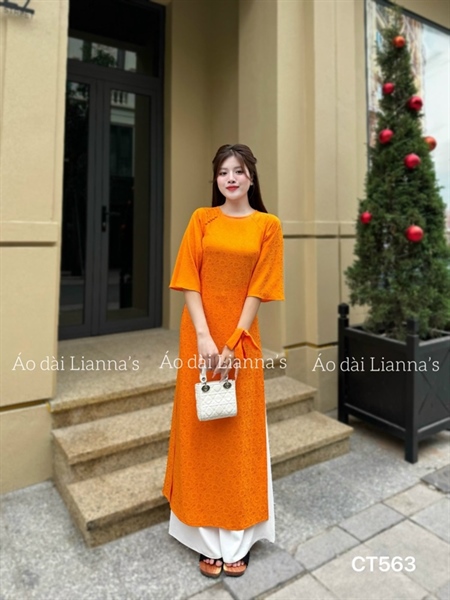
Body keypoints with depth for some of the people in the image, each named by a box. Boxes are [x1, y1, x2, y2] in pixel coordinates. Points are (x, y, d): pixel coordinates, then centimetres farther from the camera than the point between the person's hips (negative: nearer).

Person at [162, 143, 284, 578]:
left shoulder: (268, 225, 1)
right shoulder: (202, 219, 4)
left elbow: (258, 289, -5)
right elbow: (190, 281, -3)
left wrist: (232, 345, -12)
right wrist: (204, 337, -14)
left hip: (242, 338, -1)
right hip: (199, 335, 1)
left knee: (239, 433, 7)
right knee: (200, 431, 7)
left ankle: (237, 540, 24)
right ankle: (208, 538, 24)